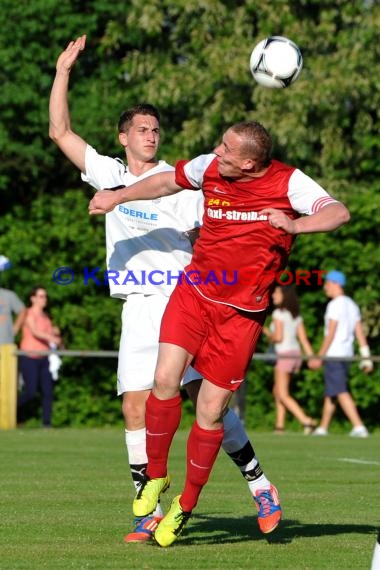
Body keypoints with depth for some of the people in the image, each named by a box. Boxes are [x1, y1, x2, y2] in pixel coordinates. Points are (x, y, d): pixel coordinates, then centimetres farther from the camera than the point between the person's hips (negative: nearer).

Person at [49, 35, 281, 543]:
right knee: (136, 409, -4)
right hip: (138, 308, 3)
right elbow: (60, 131, 15)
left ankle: (259, 485, -5)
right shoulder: (108, 174, 13)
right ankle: (151, 511, 1)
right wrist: (63, 70, 13)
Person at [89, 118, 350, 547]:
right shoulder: (209, 166, -1)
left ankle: (186, 506, 17)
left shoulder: (288, 182, -12)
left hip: (241, 312, -3)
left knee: (211, 411, -2)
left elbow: (339, 213, -23)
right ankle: (155, 475, 10)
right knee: (165, 380, -15)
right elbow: (167, 182, 18)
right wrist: (116, 197, 20)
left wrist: (294, 225, -38)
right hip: (194, 291, 3)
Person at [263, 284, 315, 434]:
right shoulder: (296, 315, 13)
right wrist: (312, 357, 6)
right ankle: (279, 425, 15)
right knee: (277, 391, 18)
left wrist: (267, 333, 3)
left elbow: (278, 337, -17)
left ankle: (306, 421, -22)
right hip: (296, 353, 8)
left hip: (285, 355, -8)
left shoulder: (278, 313, -9)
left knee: (283, 395, -8)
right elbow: (303, 339, 8)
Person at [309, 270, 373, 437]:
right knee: (330, 392, 16)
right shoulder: (351, 305, 15)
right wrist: (366, 357, 12)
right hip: (347, 354, 9)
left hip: (334, 354, -9)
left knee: (341, 392, -12)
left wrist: (319, 357, -14)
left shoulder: (335, 305, -12)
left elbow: (331, 334, -16)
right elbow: (360, 333, 13)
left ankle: (359, 427, -22)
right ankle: (323, 428, 23)